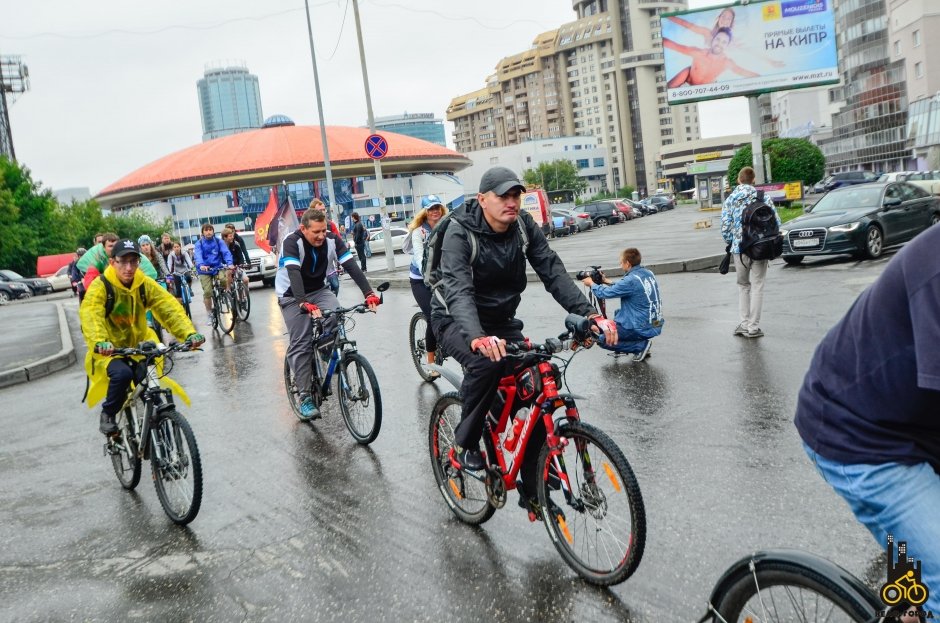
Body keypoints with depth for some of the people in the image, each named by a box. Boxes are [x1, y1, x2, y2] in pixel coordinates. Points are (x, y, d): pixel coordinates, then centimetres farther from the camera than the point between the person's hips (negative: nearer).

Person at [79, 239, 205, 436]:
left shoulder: (145, 284, -6)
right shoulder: (100, 286, -17)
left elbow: (169, 308, -17)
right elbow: (90, 315, -33)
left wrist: (189, 333, -34)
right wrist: (99, 342, -54)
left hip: (139, 345, 4)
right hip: (109, 350, -4)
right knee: (122, 373, -31)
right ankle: (107, 415, -5)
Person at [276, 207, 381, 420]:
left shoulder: (332, 239, -15)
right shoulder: (292, 242, -26)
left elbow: (351, 267, -23)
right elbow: (294, 274, -39)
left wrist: (369, 293, -36)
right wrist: (305, 304, -54)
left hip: (319, 290, 3)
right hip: (292, 295, -3)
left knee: (337, 317, -27)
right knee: (301, 343, -12)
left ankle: (325, 349, 2)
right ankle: (305, 397, -6)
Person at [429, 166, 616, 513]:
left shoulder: (524, 226, -10)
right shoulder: (460, 232, -24)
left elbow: (553, 272, -17)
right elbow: (458, 290, -38)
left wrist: (589, 314, -32)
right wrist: (477, 337, -57)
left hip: (501, 320, 5)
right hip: (457, 321, -5)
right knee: (486, 363, -37)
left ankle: (533, 490, 7)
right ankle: (466, 443, -12)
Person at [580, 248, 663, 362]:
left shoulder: (631, 280, -21)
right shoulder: (648, 273, 4)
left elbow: (605, 293, -12)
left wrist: (591, 284, 6)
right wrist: (607, 282, 20)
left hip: (643, 328, -9)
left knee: (602, 340, 0)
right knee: (618, 314, 31)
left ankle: (641, 345, -4)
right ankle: (642, 342, 15)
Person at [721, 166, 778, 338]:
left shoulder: (730, 200, 4)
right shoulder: (763, 197, 2)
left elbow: (725, 227, -2)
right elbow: (776, 222, -1)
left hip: (739, 249, 1)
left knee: (743, 285, 15)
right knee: (757, 286, 4)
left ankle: (744, 324, 11)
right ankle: (753, 327, 4)